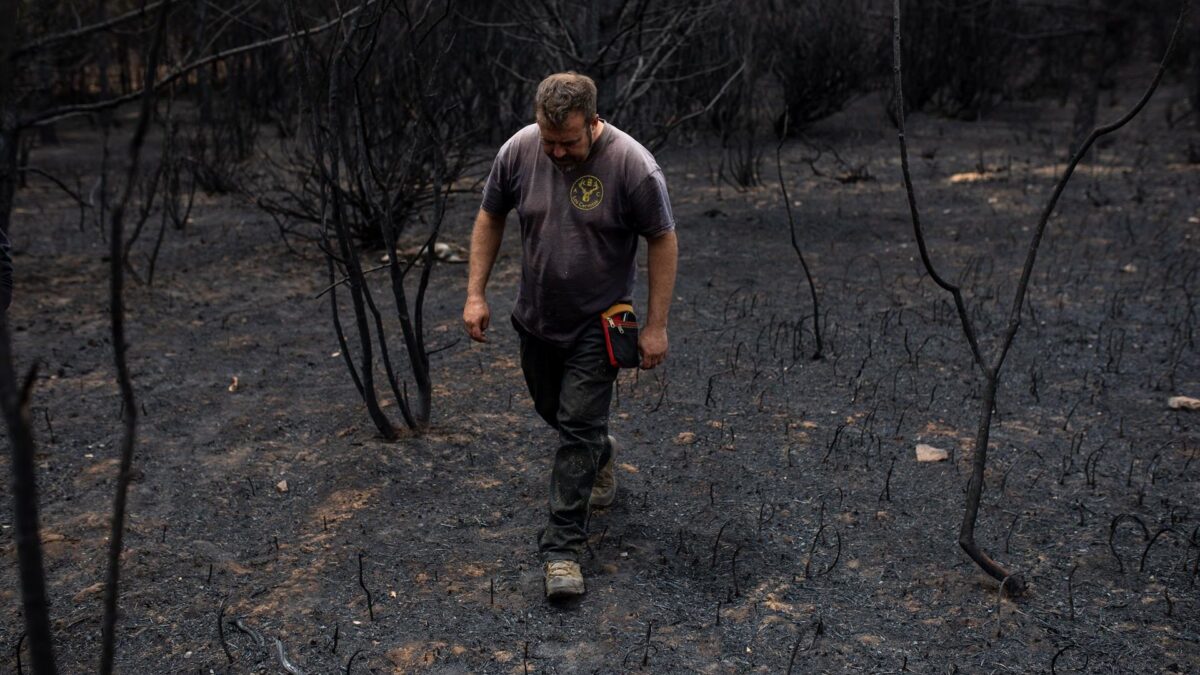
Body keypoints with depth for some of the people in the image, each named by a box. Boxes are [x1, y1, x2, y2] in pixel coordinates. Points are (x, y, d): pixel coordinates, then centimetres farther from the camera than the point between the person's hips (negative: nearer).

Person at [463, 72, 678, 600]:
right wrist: (476, 294, -2)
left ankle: (563, 547, 5)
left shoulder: (632, 164, -21)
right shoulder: (518, 150, -10)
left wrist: (656, 326, -15)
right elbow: (490, 219, 2)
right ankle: (600, 455, 51)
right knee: (552, 410, 20)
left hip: (597, 324, -5)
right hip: (536, 318, 5)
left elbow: (662, 241, -14)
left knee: (579, 427, -5)